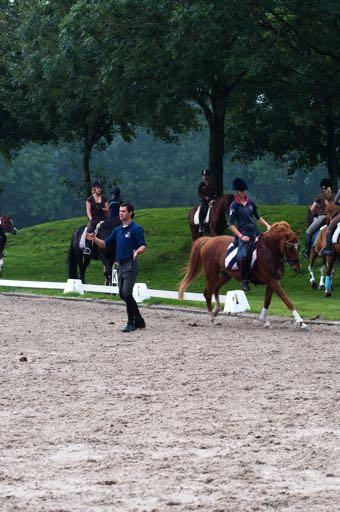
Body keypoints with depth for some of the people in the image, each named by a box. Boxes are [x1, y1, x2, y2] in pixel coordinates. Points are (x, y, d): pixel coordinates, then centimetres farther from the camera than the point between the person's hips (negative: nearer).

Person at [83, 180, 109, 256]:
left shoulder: (104, 199, 13)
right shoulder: (90, 199, 5)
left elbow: (107, 210, 11)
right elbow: (88, 211, -1)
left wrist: (101, 208, -9)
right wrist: (91, 220, -13)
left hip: (102, 219, 2)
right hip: (93, 219, -2)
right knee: (89, 230, -30)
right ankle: (87, 247, -30)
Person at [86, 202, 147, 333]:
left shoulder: (136, 229, -8)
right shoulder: (117, 230, 16)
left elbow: (143, 246, -16)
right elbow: (105, 244, 18)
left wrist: (137, 252, -37)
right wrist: (95, 239, 0)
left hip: (130, 265, -8)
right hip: (120, 265, 8)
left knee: (126, 293, -15)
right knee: (122, 294, 9)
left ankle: (132, 323, -6)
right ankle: (139, 321, 19)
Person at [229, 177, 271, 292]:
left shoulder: (250, 202, 10)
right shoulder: (234, 206, -4)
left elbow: (258, 217, 21)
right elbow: (231, 224, -5)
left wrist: (267, 225, 7)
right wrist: (241, 236, -14)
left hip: (255, 232, 6)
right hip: (243, 234, -6)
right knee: (243, 256, -26)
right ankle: (245, 281, -14)